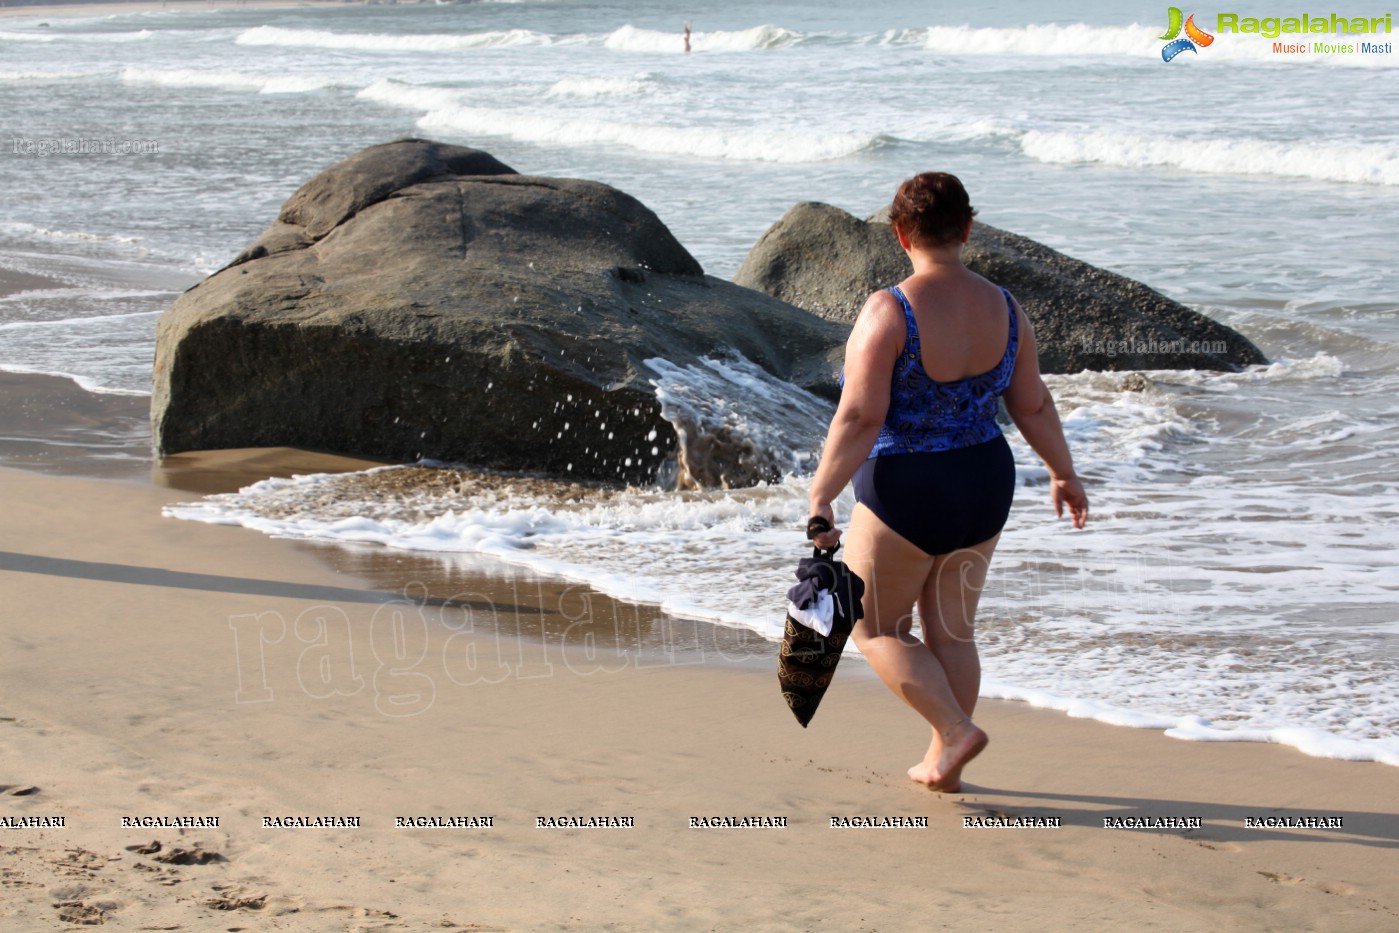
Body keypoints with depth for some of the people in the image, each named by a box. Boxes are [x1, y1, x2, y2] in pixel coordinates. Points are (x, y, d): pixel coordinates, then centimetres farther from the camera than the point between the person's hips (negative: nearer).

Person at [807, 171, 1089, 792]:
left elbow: (860, 418, -23)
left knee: (878, 629, 13)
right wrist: (1063, 474, 20)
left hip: (904, 492, -6)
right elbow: (1033, 406, 5)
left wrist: (820, 500, -20)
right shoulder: (1002, 309, -3)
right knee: (951, 630, 19)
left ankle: (956, 732, -1)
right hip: (984, 485, 6)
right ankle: (944, 766, 25)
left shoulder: (888, 312, -20)